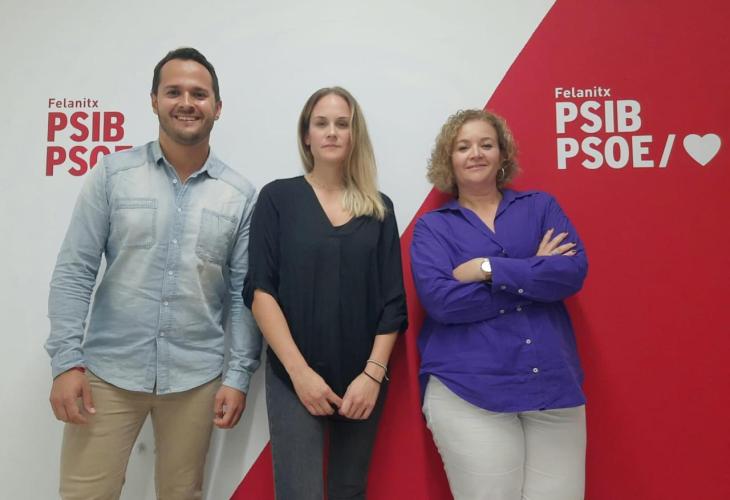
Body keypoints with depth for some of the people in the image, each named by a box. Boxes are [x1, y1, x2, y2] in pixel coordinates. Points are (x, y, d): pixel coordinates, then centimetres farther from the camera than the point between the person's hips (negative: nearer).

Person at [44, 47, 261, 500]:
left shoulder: (241, 194, 0)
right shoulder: (113, 173, -1)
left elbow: (243, 292, 1)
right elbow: (74, 272, -1)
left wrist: (239, 375, -1)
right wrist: (66, 361, -7)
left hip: (195, 378, 1)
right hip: (108, 371, 0)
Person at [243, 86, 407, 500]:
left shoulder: (379, 209, 6)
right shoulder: (278, 197, 0)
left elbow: (393, 302, 2)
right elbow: (261, 291, -7)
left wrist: (374, 373, -8)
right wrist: (298, 370, -13)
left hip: (363, 379, 3)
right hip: (295, 378, -2)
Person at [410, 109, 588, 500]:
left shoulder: (540, 206, 12)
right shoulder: (432, 226, 5)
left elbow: (574, 270, -4)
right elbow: (441, 300, -12)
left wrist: (489, 268, -11)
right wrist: (535, 274, -7)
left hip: (555, 384, 3)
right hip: (467, 390, -2)